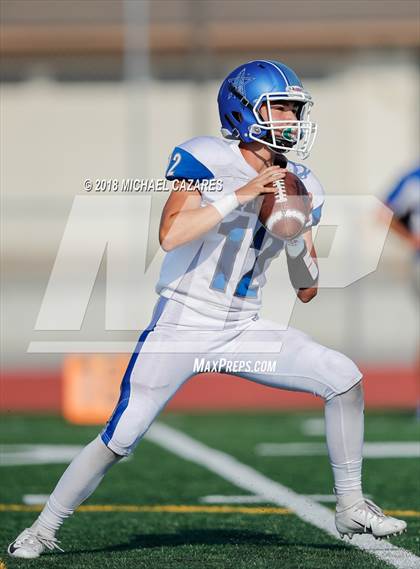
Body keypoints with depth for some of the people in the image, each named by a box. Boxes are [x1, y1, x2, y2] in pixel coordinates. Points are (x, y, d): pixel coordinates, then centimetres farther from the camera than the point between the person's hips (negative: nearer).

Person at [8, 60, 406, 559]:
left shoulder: (299, 188, 4)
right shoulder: (206, 161, -13)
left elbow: (306, 291, 7)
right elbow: (170, 235, -29)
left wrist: (295, 237, -12)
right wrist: (242, 194, -28)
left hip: (243, 330, 5)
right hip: (182, 325, -5)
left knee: (344, 378, -9)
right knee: (119, 439, -6)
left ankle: (351, 508, 4)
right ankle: (44, 528, 13)